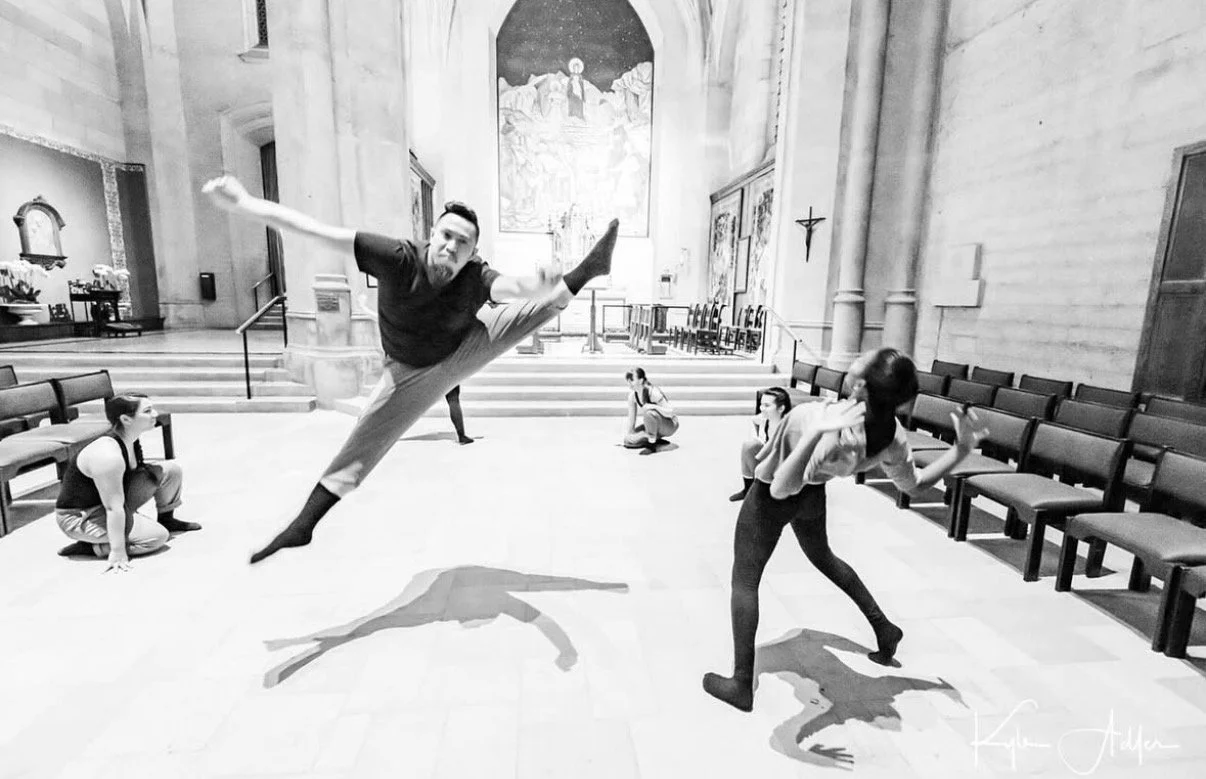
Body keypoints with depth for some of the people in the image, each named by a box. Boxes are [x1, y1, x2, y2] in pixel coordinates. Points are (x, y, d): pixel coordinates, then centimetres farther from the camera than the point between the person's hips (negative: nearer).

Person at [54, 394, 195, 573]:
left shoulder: (130, 441, -3)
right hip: (80, 518, -9)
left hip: (105, 500, 9)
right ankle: (90, 546, -6)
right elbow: (113, 508, -30)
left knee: (170, 469, 0)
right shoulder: (108, 454, -31)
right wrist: (118, 552, -27)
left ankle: (167, 520, 18)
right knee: (158, 536, -20)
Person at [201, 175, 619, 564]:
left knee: (541, 305, -8)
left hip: (466, 348, 1)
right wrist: (243, 204, -42)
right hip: (414, 373, -1)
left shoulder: (477, 278, -30)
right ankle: (303, 525, 14)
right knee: (362, 444, 1)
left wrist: (539, 288, -75)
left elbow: (513, 286, -52)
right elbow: (314, 230, -36)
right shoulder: (398, 259, -33)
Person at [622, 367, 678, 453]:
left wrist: (653, 406, -41)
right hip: (653, 425, 6)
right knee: (628, 440, -10)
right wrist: (629, 434, 1)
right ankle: (656, 440, 6)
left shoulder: (653, 393, -27)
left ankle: (652, 444, -20)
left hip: (670, 426, -6)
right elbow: (632, 418, 1)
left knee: (649, 413, -37)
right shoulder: (632, 397, -8)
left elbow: (670, 412, -29)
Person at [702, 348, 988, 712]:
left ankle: (742, 685, 16)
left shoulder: (838, 438, -43)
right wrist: (962, 448, -3)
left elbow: (781, 488, -45)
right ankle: (884, 629, 47)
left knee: (745, 581, 8)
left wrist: (817, 431, -56)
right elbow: (915, 484, -3)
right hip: (813, 492, 7)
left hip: (772, 494, -7)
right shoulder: (892, 437, -21)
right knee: (822, 556, 35)